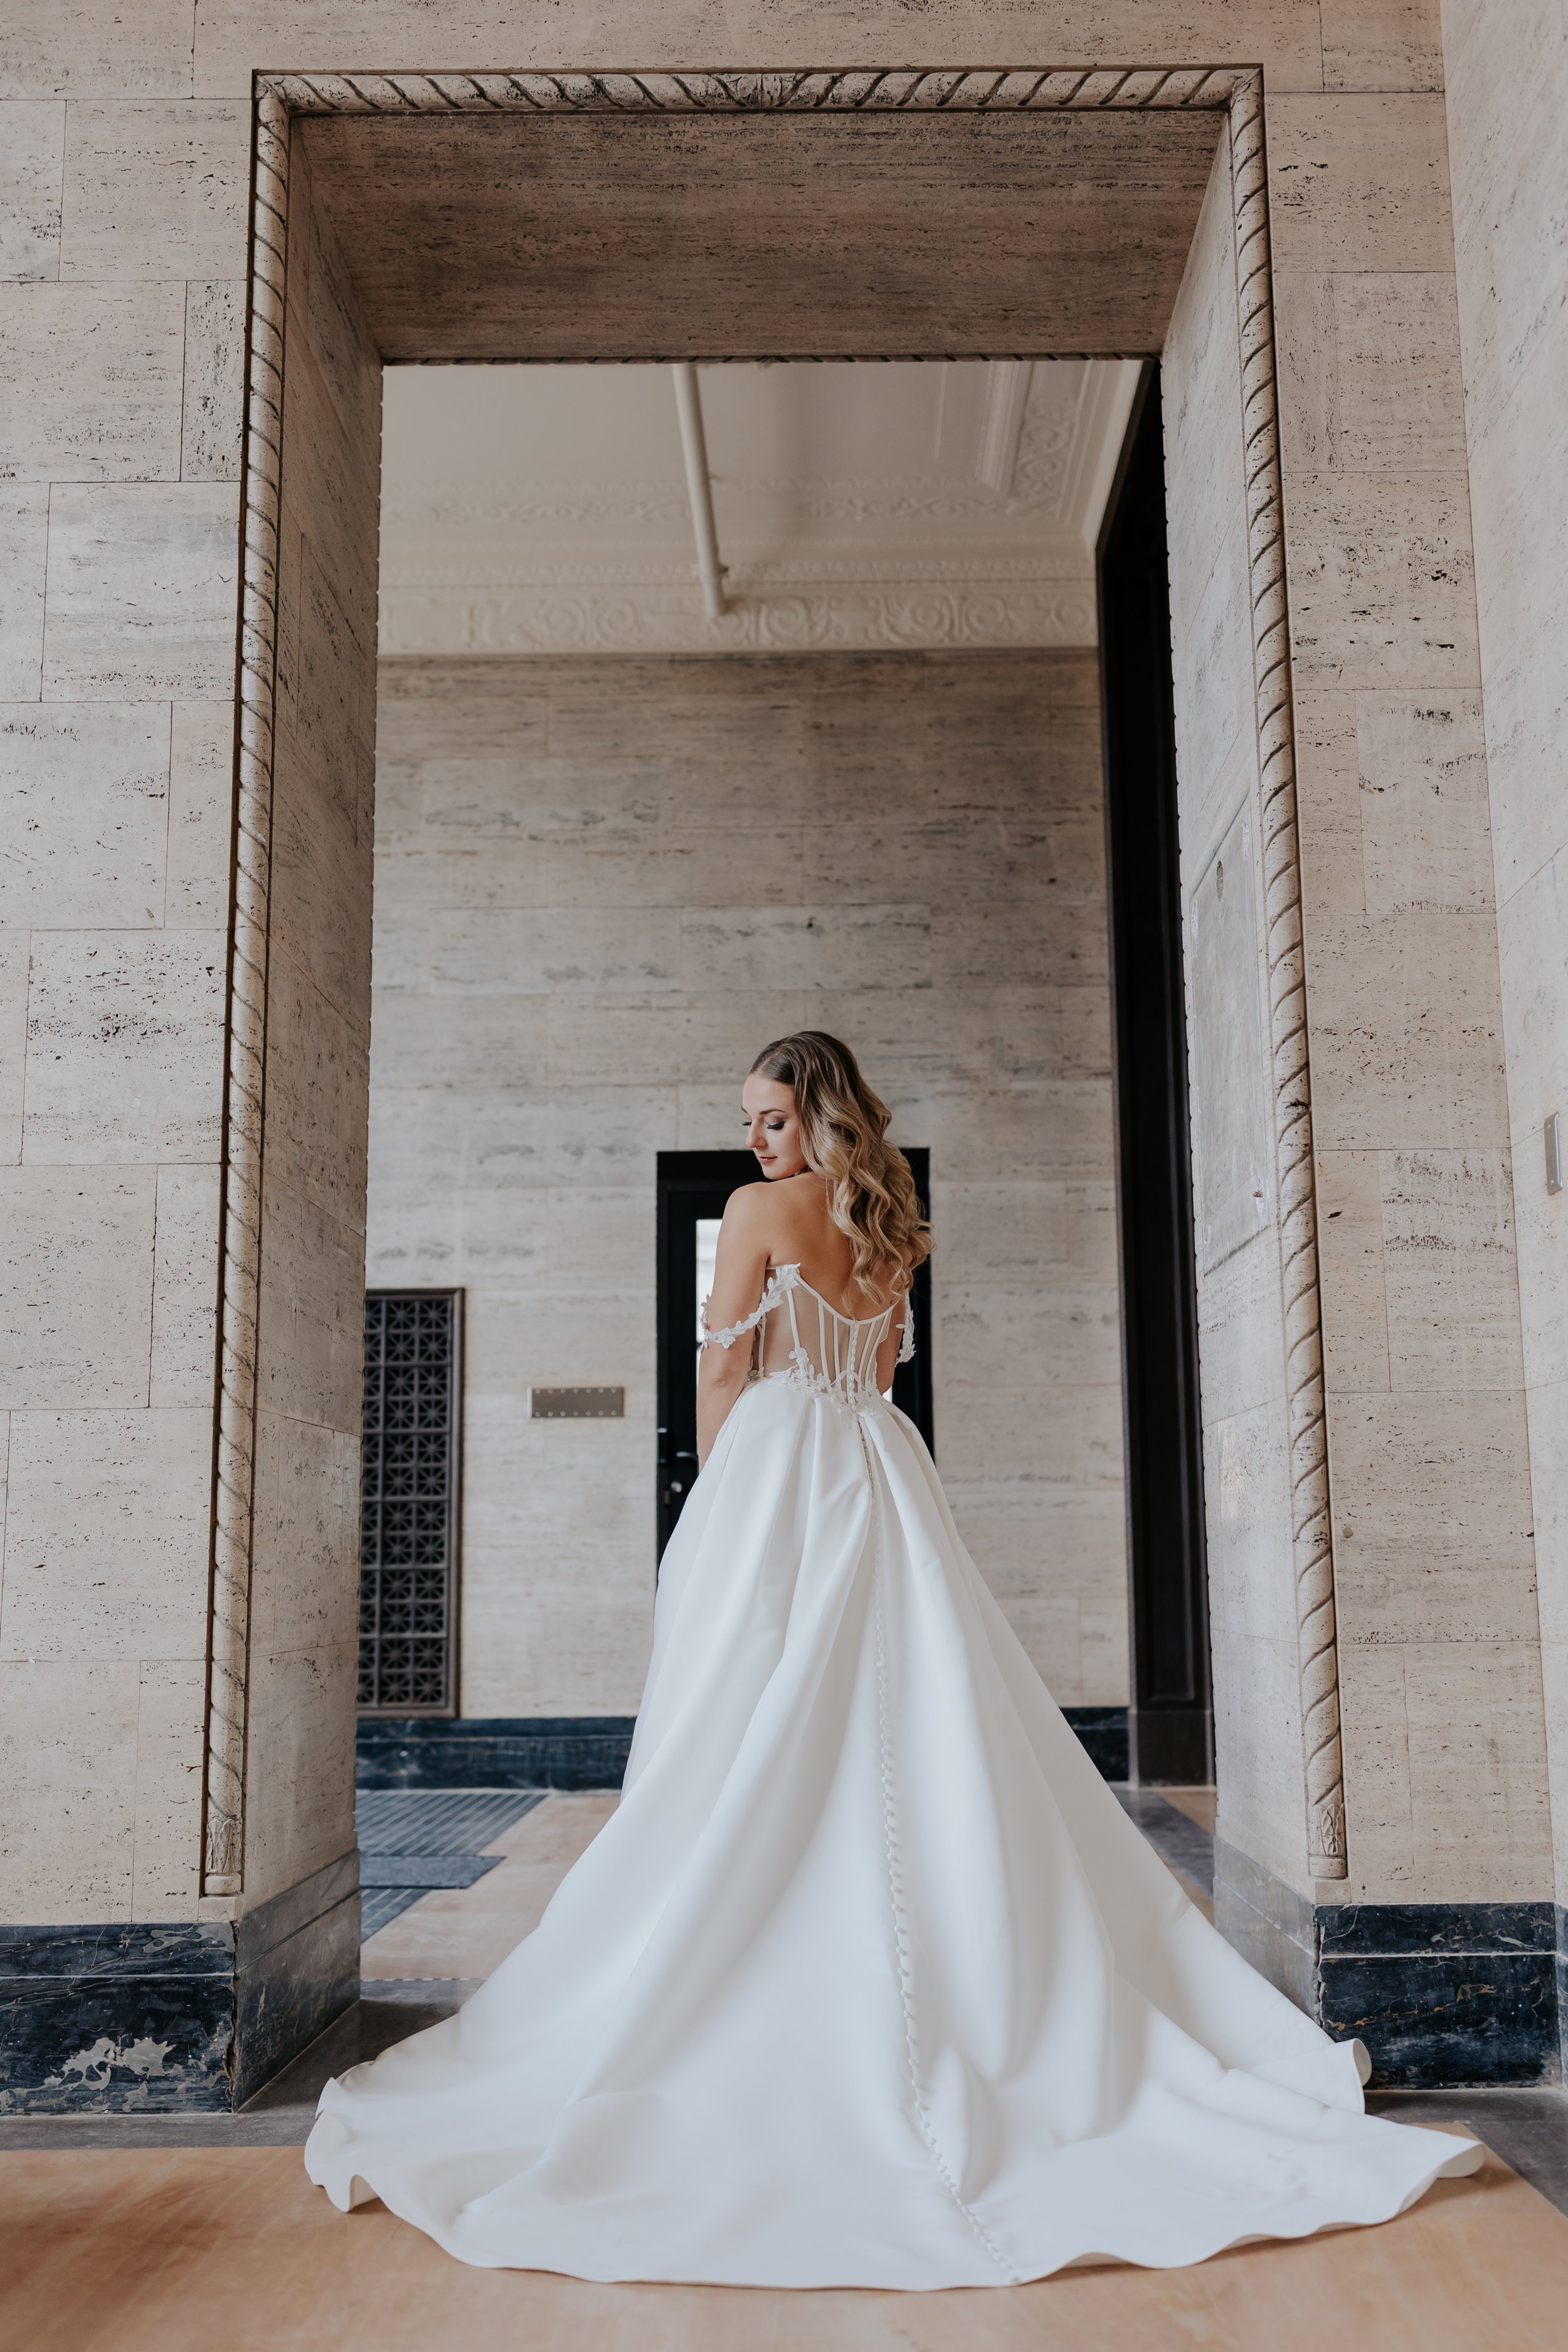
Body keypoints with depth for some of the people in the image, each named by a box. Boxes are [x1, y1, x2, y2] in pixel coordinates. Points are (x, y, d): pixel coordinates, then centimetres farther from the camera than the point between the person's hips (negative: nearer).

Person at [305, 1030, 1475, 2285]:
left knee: (761, 1756, -3)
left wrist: (715, 1494, 7)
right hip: (886, 1476, 7)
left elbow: (722, 1377, -4)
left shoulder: (759, 1210, -4)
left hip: (777, 1469, -6)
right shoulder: (890, 1227, 15)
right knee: (912, 1748, 5)